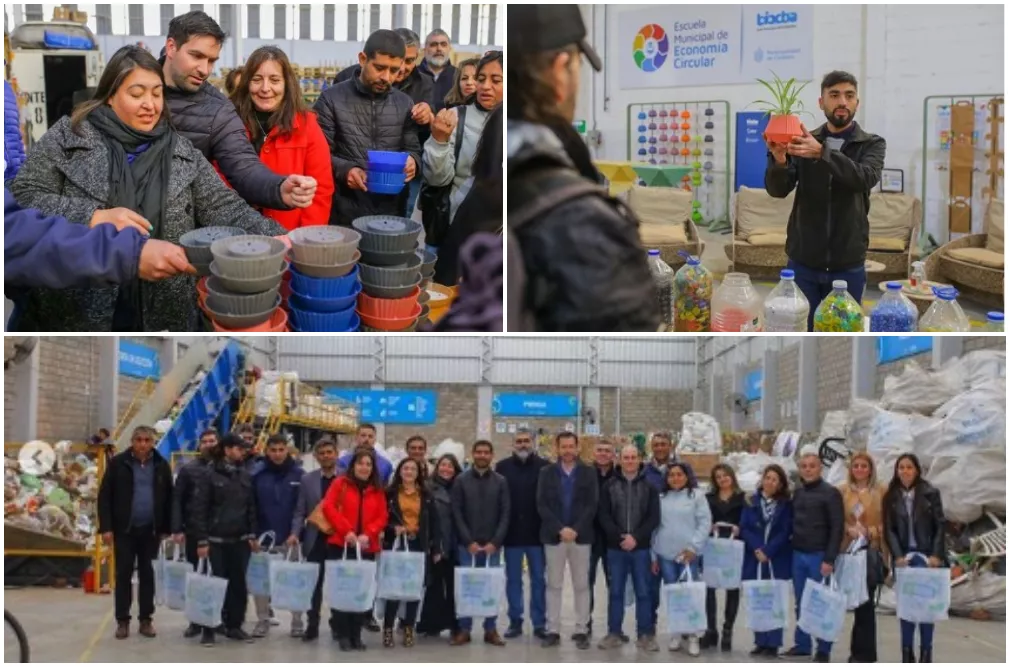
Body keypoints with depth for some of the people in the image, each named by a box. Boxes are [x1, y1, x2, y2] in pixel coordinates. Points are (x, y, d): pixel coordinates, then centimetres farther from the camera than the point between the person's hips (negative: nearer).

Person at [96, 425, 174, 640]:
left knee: (147, 575, 7)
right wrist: (106, 527, -9)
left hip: (150, 531, 2)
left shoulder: (161, 465, 1)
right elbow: (104, 496, -4)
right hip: (124, 530, -2)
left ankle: (146, 620, 15)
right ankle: (122, 621, 11)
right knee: (123, 575, 3)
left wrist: (166, 529, 3)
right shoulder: (118, 463, -4)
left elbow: (168, 499, 6)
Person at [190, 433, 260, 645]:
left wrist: (253, 535, 7)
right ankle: (209, 628, 6)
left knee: (239, 584, 6)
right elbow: (199, 509, -8)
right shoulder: (209, 475, -5)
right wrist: (202, 540, -12)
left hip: (240, 540, 5)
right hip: (216, 540, -5)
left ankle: (234, 626, 16)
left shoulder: (245, 475, 10)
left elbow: (251, 507, 15)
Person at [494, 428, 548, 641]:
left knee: (539, 580, 5)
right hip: (512, 534, 1)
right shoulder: (503, 467, 2)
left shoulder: (544, 466, -2)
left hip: (537, 533, -1)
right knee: (513, 580, 8)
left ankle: (539, 623, 11)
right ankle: (515, 622, 16)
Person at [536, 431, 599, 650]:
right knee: (554, 585, 4)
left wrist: (576, 529, -14)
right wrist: (560, 529, -13)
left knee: (581, 585, 3)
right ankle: (553, 631, 8)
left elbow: (592, 505, -3)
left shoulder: (588, 473, 4)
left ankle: (581, 631, 7)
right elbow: (541, 504, -2)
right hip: (553, 536, 0)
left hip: (581, 536, 0)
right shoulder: (547, 472, 5)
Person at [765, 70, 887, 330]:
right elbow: (778, 190, -6)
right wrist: (779, 160, -29)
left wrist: (822, 153, -35)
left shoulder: (872, 144, 2)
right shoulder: (803, 142, 6)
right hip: (803, 262, 1)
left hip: (848, 265, -1)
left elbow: (865, 178, -20)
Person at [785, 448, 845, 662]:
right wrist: (791, 550, 8)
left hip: (819, 556, -6)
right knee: (801, 603, 10)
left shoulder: (830, 493, -6)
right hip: (798, 555, 6)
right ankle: (802, 644, 18)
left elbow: (837, 528, -10)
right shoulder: (797, 492, 12)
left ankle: (823, 649, 3)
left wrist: (829, 559, -15)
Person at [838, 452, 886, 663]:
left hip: (871, 551, -2)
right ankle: (860, 651, 11)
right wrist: (849, 529, -9)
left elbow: (886, 523, 4)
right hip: (849, 550, 2)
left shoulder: (880, 492, 3)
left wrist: (869, 531, -11)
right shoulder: (842, 491, 9)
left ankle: (864, 651, 1)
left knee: (866, 602, -3)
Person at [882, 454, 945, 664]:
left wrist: (936, 555, -11)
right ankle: (907, 652, 5)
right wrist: (897, 556, -10)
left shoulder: (931, 493, 0)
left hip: (927, 556, -2)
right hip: (903, 557, 2)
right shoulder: (890, 497, 4)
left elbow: (940, 526, -2)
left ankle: (926, 652, 2)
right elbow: (889, 529, 2)